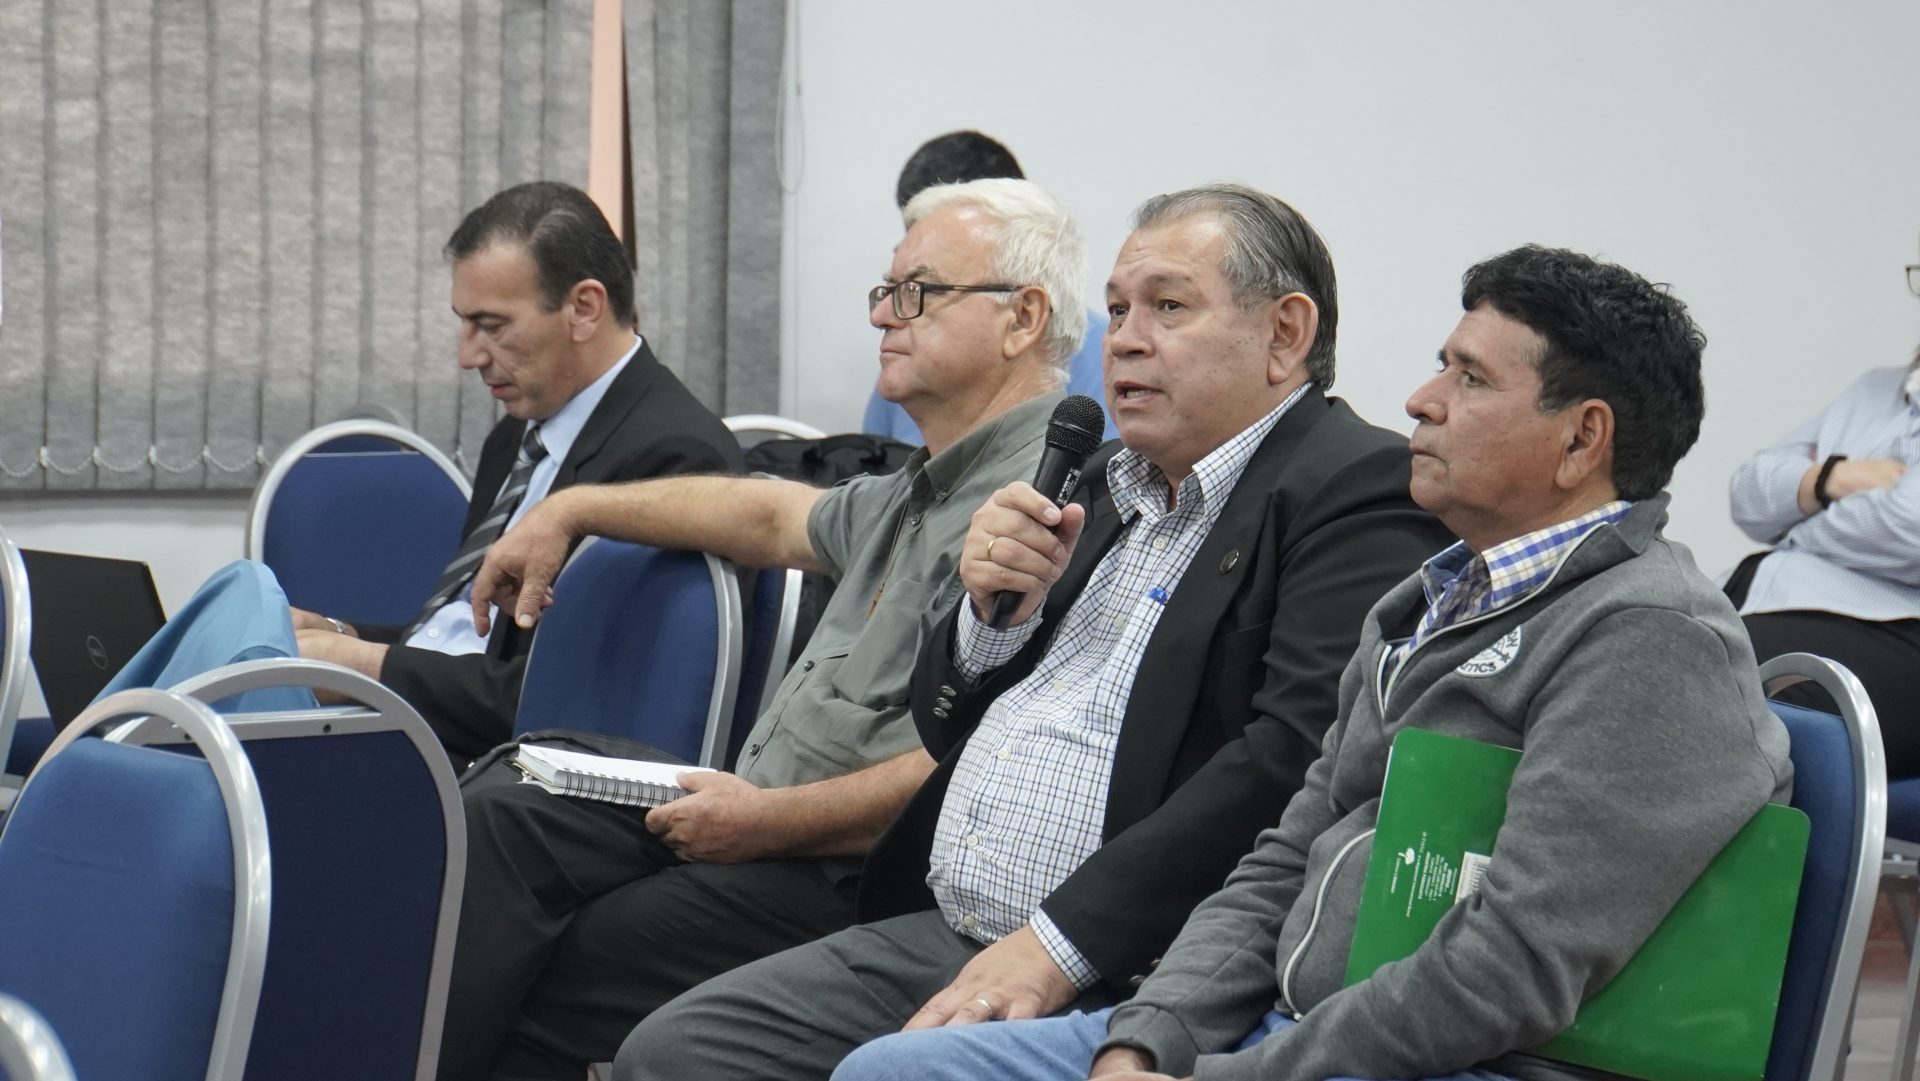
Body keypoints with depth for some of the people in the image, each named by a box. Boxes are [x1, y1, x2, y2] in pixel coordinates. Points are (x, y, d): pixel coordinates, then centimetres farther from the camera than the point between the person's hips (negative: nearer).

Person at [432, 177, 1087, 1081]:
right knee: (500, 814, -6)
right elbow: (774, 517, 35)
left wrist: (769, 821, -20)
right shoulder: (922, 491, 18)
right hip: (762, 815, 10)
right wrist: (573, 510, 35)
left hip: (848, 874, -10)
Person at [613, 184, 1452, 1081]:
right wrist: (994, 609, 0)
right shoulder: (1105, 485, 20)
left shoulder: (1359, 491, -7)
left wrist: (1057, 946, -23)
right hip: (938, 934, 8)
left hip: (1117, 982, -8)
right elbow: (943, 728, 23)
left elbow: (1290, 759, -20)